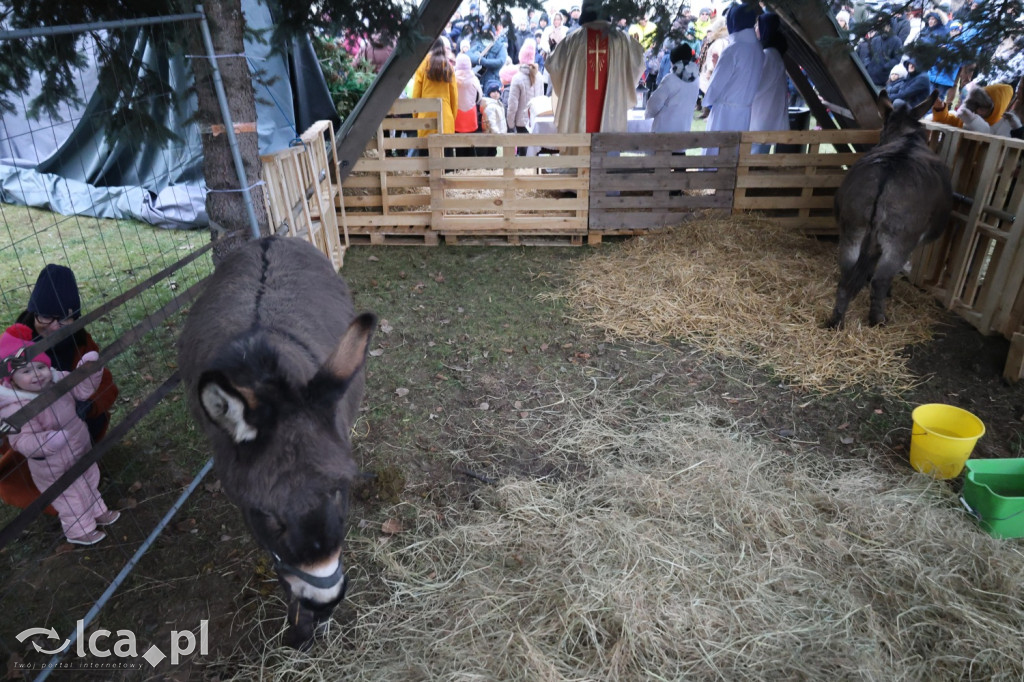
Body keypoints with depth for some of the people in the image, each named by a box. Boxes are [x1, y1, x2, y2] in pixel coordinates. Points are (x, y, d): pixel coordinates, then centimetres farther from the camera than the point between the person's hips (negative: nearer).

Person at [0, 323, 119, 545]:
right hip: (54, 468, -6)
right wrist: (47, 442, -51)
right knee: (69, 498, 16)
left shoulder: (57, 379, -14)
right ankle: (79, 531, 40)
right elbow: (22, 441, -32)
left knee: (89, 483, 29)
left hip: (81, 450, 7)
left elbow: (82, 389, -3)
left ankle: (97, 512, 54)